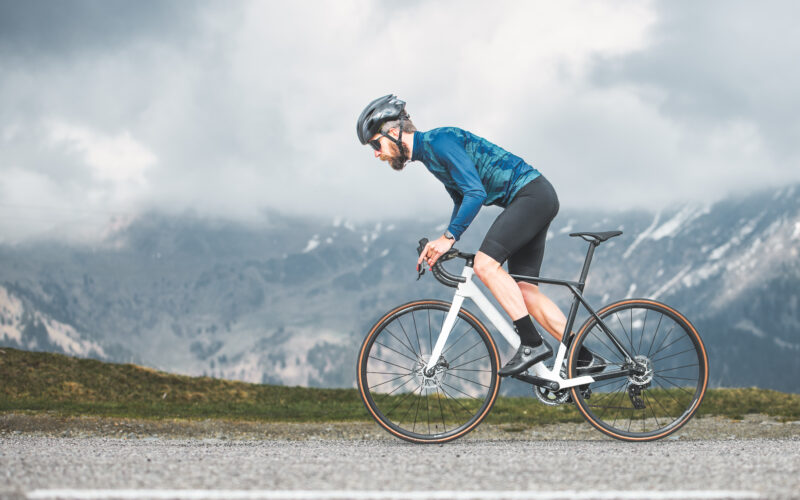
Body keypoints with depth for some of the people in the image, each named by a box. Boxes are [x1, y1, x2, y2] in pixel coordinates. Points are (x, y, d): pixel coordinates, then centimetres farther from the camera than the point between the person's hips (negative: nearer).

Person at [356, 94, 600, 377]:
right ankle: (582, 358, 4)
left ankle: (532, 343, -20)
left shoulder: (439, 141, -15)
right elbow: (462, 201, 24)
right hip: (533, 200, 10)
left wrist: (448, 237, -22)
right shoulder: (428, 153, 16)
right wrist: (441, 244, 13)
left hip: (532, 194, -10)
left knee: (485, 264, -21)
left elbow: (476, 193, -23)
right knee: (523, 290, 4)